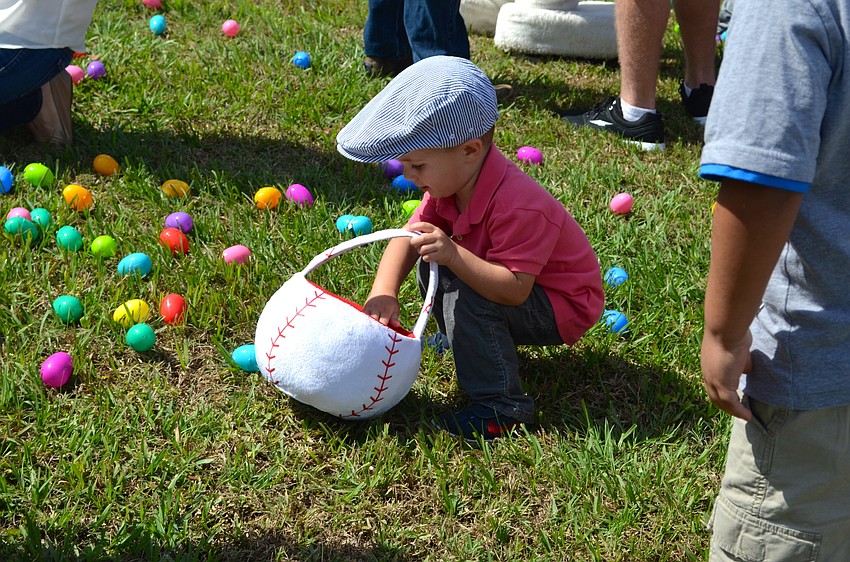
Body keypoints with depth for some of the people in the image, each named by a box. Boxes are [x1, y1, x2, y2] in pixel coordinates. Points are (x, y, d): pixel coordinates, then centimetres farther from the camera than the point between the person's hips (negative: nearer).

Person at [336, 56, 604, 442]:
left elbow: (514, 290, -40)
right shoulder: (449, 185, -7)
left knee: (463, 290, -29)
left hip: (561, 308, -9)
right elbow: (408, 237, -9)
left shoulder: (518, 205, -35)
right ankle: (473, 350, 10)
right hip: (501, 282, 9)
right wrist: (384, 292, -26)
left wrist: (453, 255, -50)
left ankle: (501, 405, -22)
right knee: (430, 264, 2)